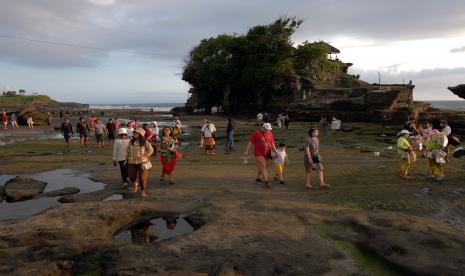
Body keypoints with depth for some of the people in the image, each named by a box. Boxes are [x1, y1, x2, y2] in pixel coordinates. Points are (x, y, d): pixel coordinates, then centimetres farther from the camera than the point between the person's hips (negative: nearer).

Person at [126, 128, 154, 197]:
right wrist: (126, 159, 12)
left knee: (142, 178, -2)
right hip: (132, 162, 4)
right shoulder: (131, 142, 5)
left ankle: (143, 191, 12)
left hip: (142, 162, -4)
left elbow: (151, 150, -3)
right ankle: (134, 184, 39)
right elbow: (128, 151, 14)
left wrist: (145, 156, -9)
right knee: (132, 176, 6)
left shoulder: (145, 142, -7)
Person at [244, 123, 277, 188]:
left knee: (260, 167, 16)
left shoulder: (270, 134, 5)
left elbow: (272, 144, 12)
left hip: (266, 154, 6)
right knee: (263, 167, -10)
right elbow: (250, 142, -9)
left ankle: (258, 179, 31)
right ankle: (266, 182, -10)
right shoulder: (256, 133, -8)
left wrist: (275, 152, 8)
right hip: (259, 153, -6)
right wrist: (246, 152, -13)